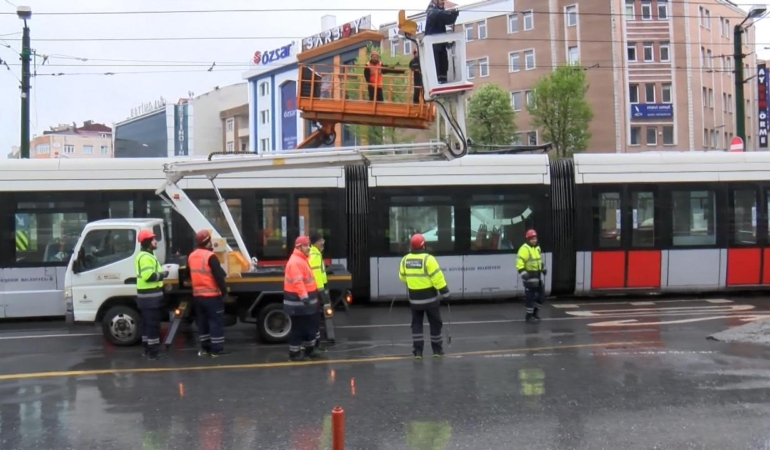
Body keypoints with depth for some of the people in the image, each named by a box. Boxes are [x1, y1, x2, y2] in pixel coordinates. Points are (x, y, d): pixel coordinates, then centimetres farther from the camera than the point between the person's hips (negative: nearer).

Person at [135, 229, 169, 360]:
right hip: (151, 296, -11)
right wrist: (162, 274, -14)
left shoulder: (142, 255, 18)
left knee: (147, 323, 15)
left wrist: (159, 273, 12)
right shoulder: (146, 257, -18)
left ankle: (148, 350, 21)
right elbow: (148, 276, -28)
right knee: (153, 324, -7)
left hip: (146, 295, 11)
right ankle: (153, 352, -4)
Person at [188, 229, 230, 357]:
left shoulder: (191, 256, 9)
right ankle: (217, 349, -2)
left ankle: (205, 348, 18)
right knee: (216, 321, -2)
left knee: (202, 321, 14)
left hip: (197, 295, 7)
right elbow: (219, 276, -17)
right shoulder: (210, 256, -15)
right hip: (212, 295, -7)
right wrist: (224, 291, -9)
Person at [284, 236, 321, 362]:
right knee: (298, 328, -4)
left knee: (310, 325, 19)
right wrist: (305, 297, -34)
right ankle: (294, 353, 5)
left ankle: (309, 349, 31)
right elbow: (298, 282, -29)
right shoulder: (295, 261, -19)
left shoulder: (302, 259, 16)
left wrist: (309, 297, 25)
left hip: (305, 299, 11)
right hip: (298, 301, -11)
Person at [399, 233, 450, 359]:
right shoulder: (428, 259, -17)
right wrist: (444, 292, -11)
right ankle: (437, 350, 17)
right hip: (430, 297, -4)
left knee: (416, 323, 12)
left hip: (414, 297, 4)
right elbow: (437, 277, -18)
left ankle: (417, 351, 7)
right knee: (435, 323, 10)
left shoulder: (405, 259, 0)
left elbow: (402, 277, 13)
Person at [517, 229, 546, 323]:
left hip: (537, 275, 9)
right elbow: (519, 262, -21)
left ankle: (535, 311, 27)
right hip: (529, 275, -9)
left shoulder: (537, 248, 14)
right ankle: (529, 315, 5)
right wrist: (523, 273, -29)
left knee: (541, 293, 12)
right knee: (530, 296, -4)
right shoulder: (524, 249, -15)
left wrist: (543, 268, 21)